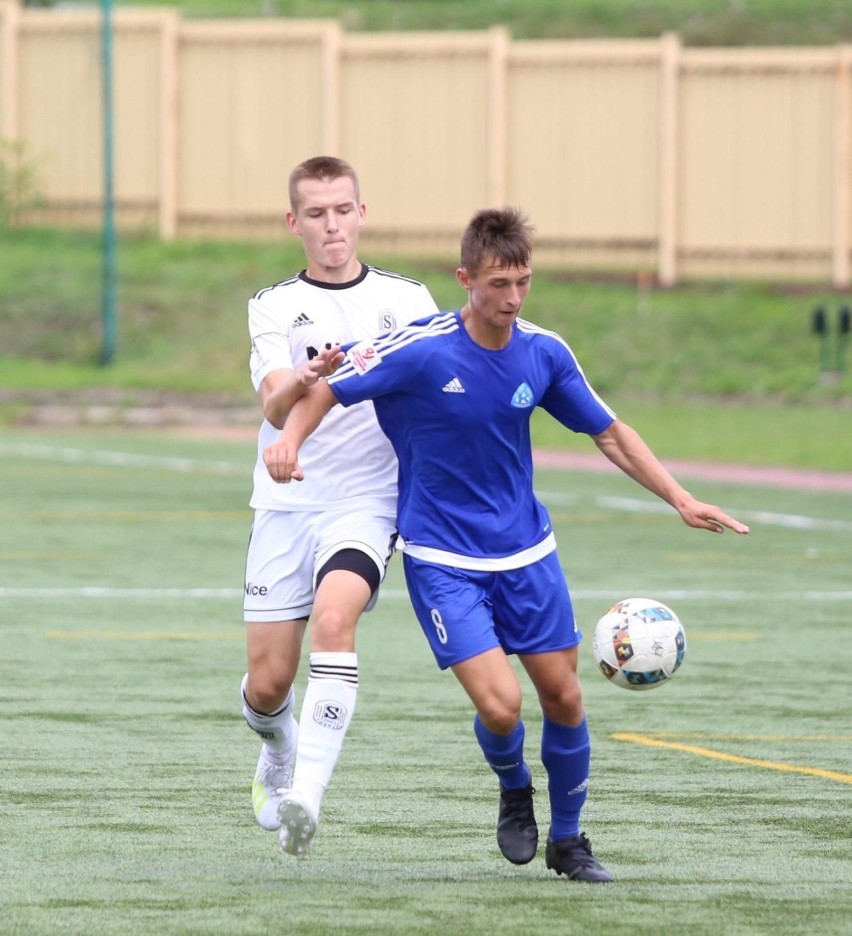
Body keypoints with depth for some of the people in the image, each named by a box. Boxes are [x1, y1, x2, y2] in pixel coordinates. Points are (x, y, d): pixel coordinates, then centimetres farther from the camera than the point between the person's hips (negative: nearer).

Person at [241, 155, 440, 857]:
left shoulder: (407, 299, 7)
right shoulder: (274, 306, 6)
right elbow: (275, 405, -11)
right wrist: (306, 380, -34)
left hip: (368, 501, -1)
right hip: (286, 504, 2)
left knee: (333, 618, -31)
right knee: (267, 685, 1)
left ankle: (309, 792, -34)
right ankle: (279, 755, 37)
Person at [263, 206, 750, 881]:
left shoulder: (544, 352, -5)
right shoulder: (421, 350, -18)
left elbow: (610, 433, 7)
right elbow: (327, 389, -8)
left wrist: (681, 499, 1)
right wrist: (290, 439, -27)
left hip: (527, 553, 4)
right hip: (444, 562, -4)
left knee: (563, 698, 5)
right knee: (500, 705, -16)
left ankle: (567, 839, 27)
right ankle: (514, 789, 19)